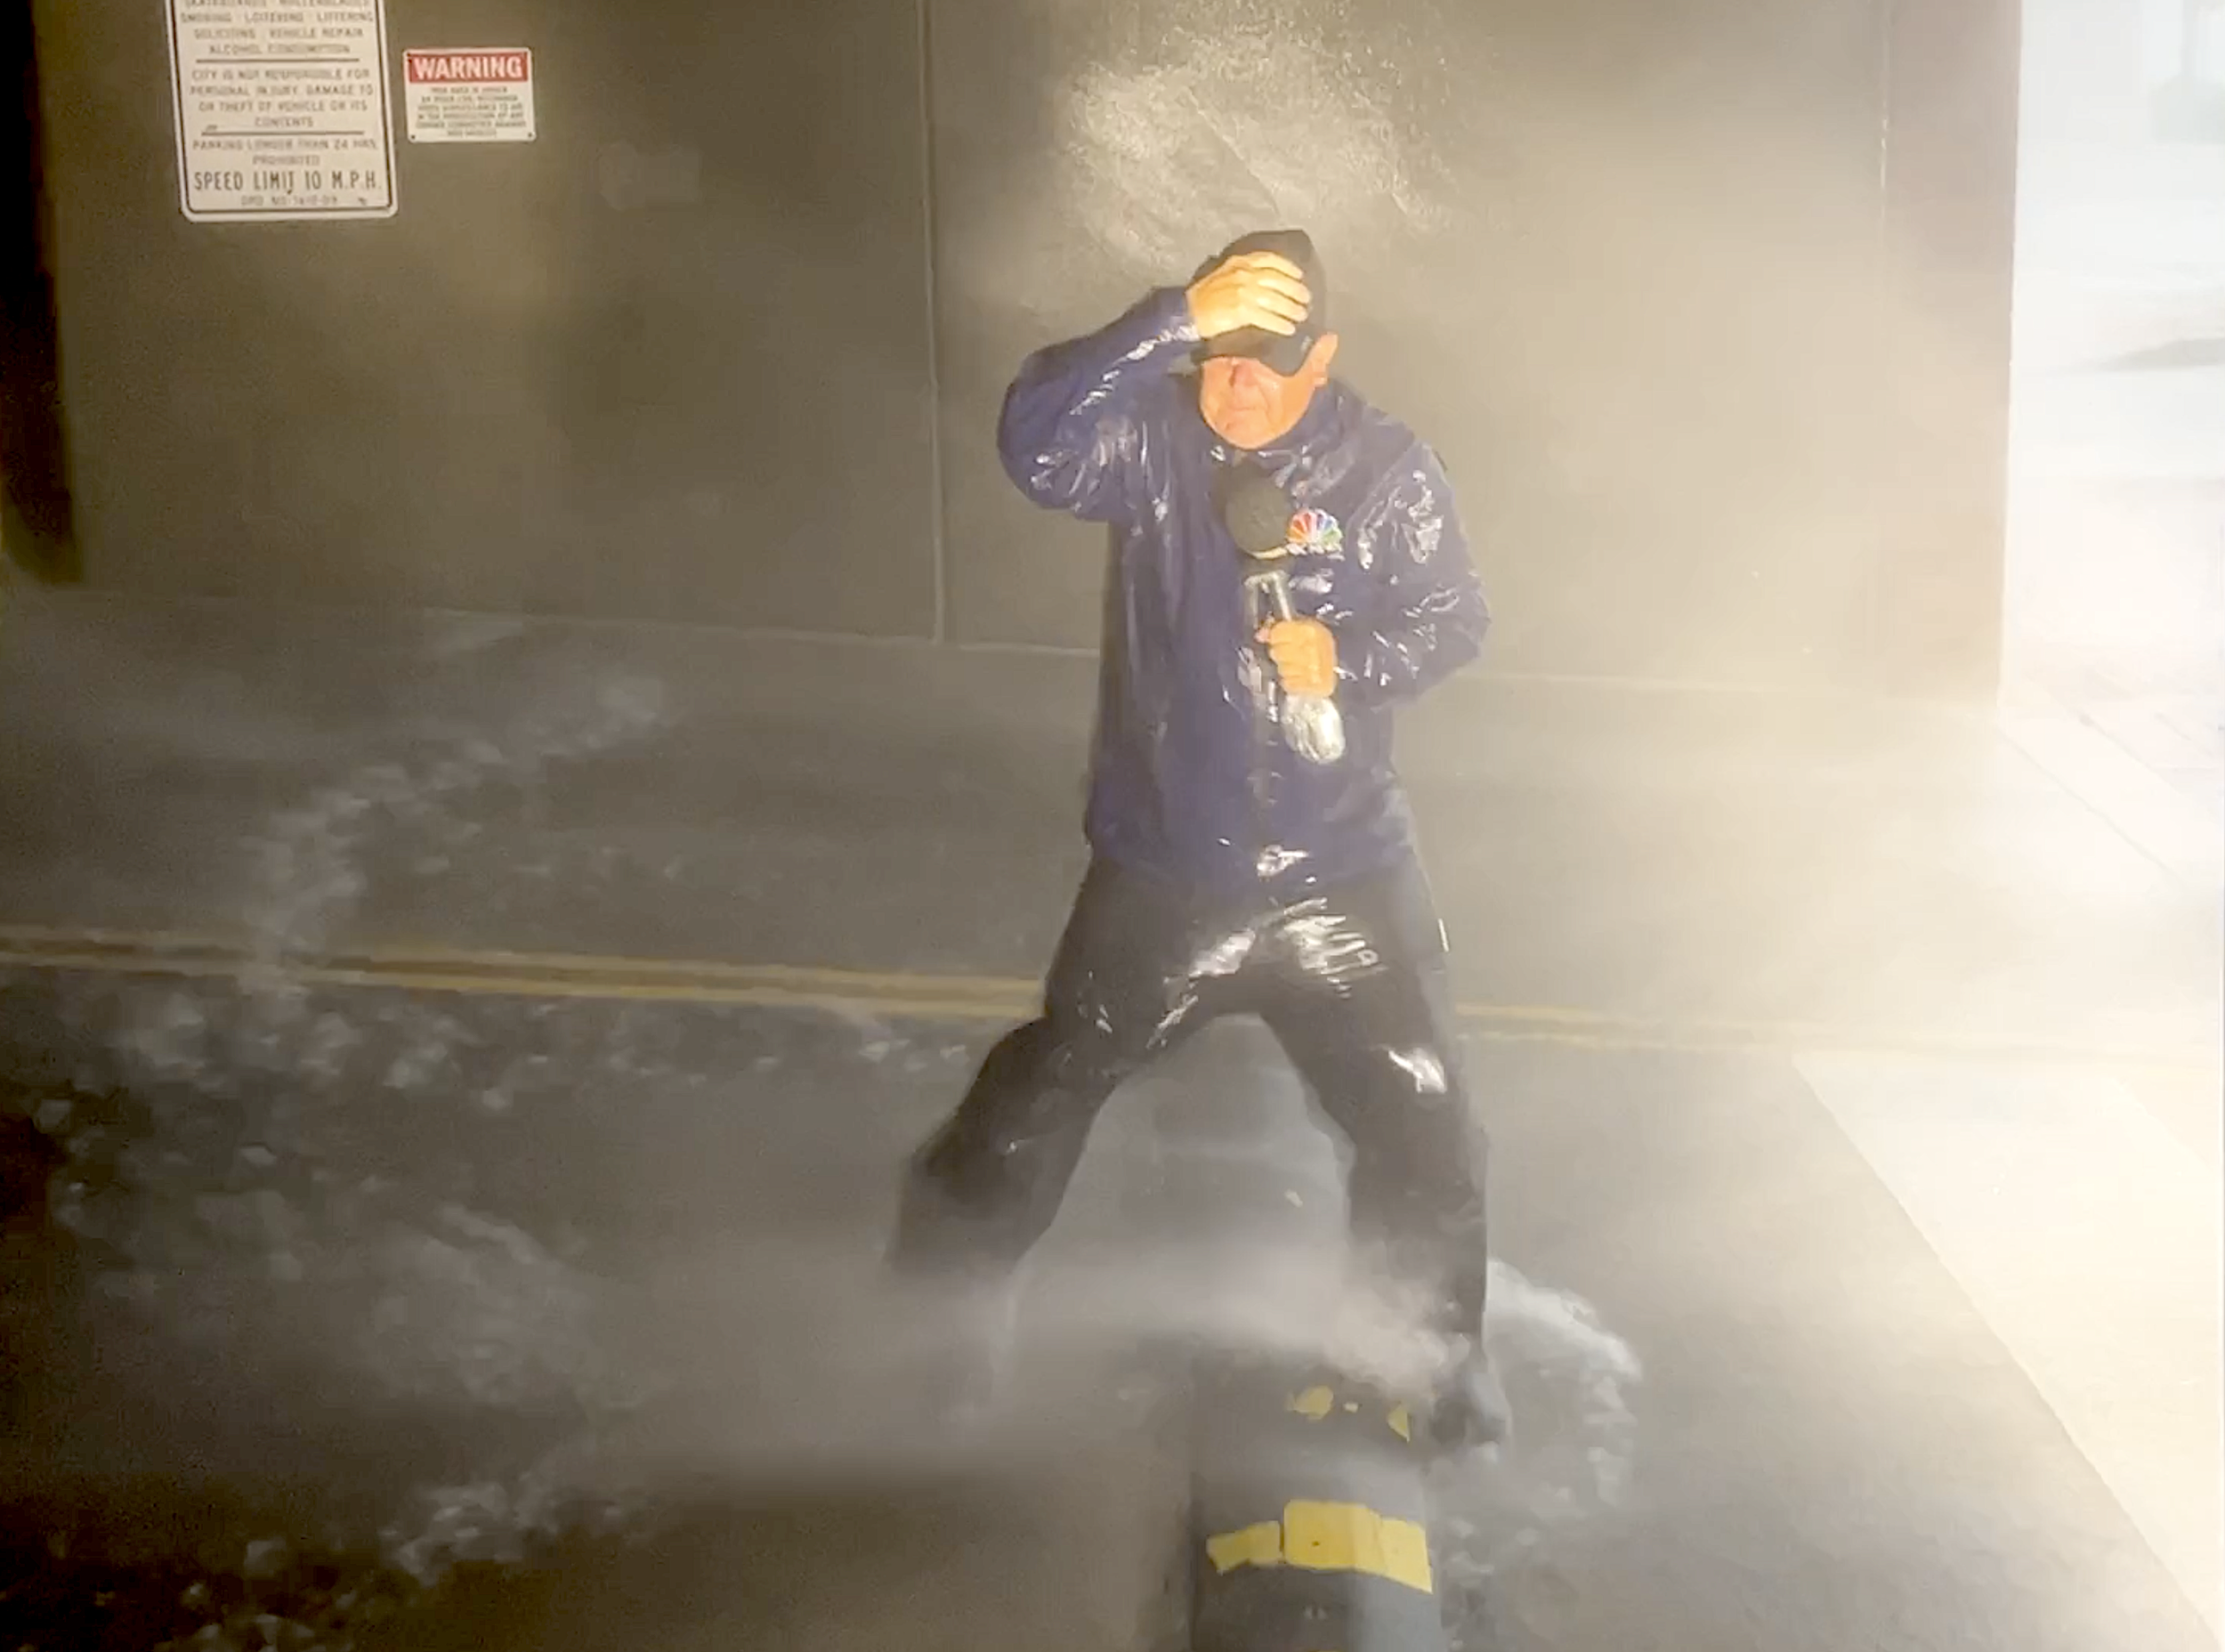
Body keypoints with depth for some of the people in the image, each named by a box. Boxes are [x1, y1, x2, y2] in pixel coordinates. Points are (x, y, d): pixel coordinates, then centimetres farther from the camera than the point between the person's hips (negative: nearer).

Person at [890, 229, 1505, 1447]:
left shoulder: (1387, 467, -8)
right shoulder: (1152, 435, -12)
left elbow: (1453, 618, -1)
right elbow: (1034, 443, -31)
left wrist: (1351, 659, -21)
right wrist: (1178, 320, -42)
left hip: (1344, 880, 1)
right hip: (1160, 877, -1)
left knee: (1424, 1130, 11)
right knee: (1030, 1115, 11)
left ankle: (1440, 1349, 36)